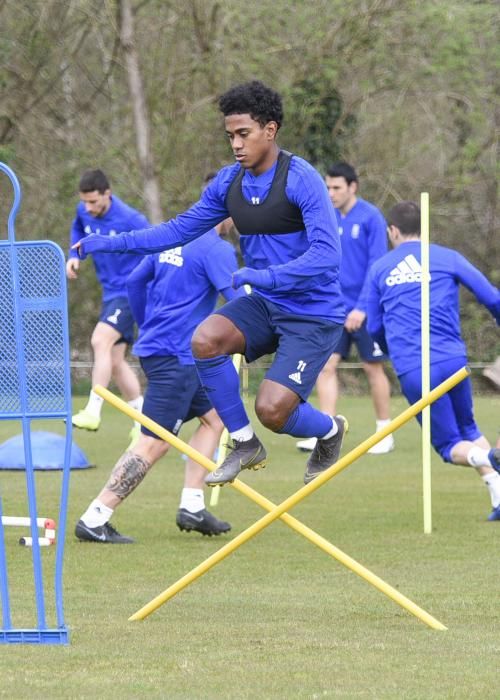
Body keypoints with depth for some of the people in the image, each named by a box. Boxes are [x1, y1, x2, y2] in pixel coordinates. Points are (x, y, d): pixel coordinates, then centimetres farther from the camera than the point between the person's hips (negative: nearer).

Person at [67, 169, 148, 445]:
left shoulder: (130, 220, -21)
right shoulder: (84, 212, -1)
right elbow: (78, 229, 22)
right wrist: (74, 255, 4)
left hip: (130, 292, -8)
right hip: (110, 293, 8)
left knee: (100, 341, -26)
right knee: (115, 360, 9)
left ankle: (93, 412, -27)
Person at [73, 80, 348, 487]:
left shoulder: (301, 179, -18)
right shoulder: (229, 182, 3)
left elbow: (327, 254, -26)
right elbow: (181, 229, 11)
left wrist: (264, 276, -36)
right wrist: (105, 244, 4)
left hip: (314, 312, -6)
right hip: (265, 304, 6)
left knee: (272, 409, -19)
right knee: (206, 339, -22)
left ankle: (330, 430, 18)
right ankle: (245, 446, -3)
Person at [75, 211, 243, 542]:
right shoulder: (217, 249, -12)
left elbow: (135, 280, 18)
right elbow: (236, 297, -18)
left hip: (153, 345, 10)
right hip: (176, 354, -10)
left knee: (213, 417, 19)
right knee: (155, 444, -9)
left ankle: (192, 507, 15)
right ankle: (94, 521, -11)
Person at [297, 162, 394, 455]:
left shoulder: (371, 218, -11)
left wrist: (362, 307, -19)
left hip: (364, 310, -5)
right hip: (335, 308, 5)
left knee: (374, 368, 4)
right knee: (326, 366, -3)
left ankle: (385, 434, 16)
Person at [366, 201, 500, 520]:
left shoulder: (379, 269, 12)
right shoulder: (447, 258, 9)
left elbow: (374, 329, 17)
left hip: (412, 372, 0)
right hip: (452, 359, 0)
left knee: (450, 445, 8)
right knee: (469, 430, 22)